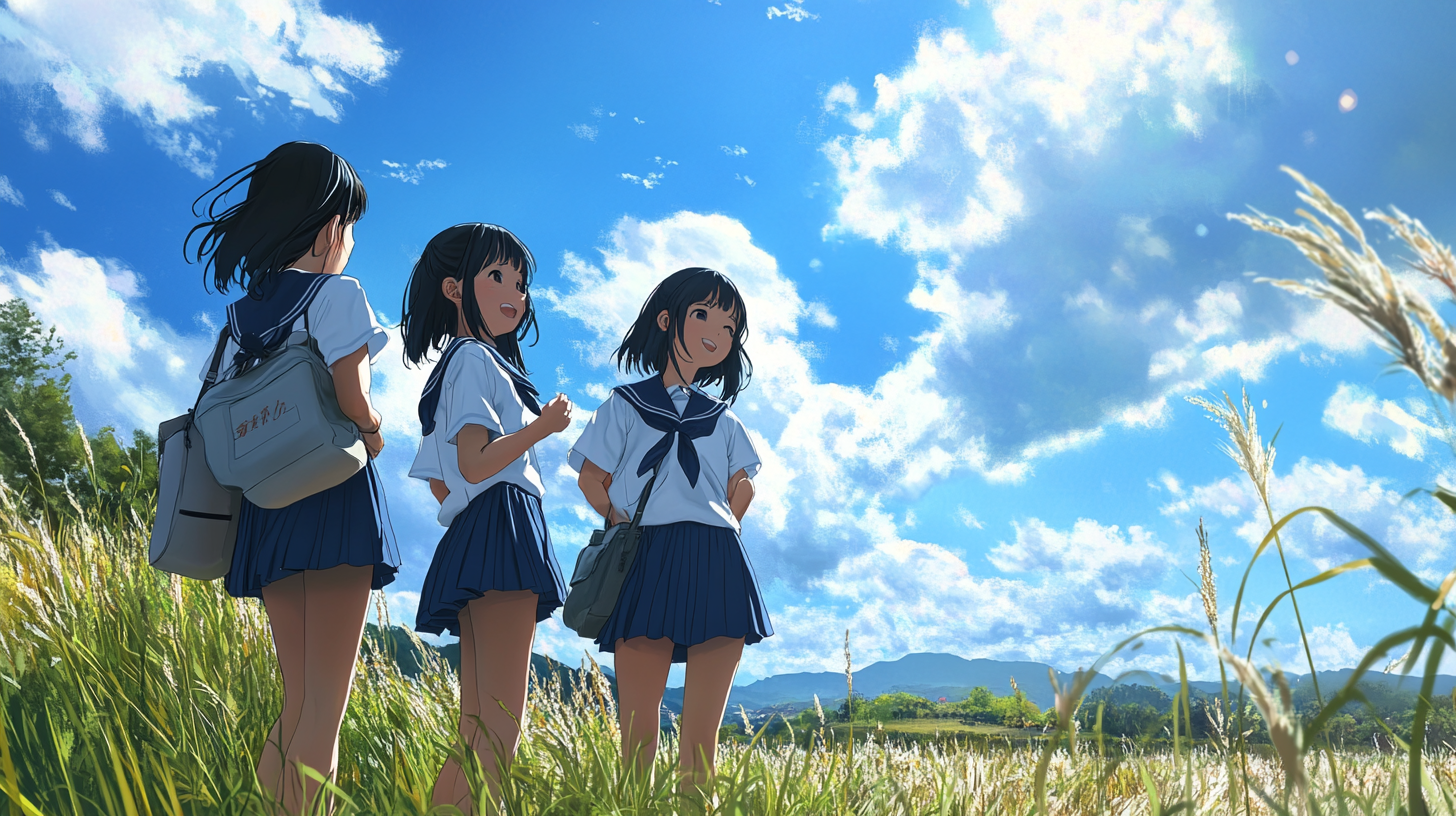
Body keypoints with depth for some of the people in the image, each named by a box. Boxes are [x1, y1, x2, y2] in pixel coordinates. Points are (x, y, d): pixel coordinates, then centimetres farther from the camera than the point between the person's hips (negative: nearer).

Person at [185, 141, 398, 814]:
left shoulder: (242, 310, 15)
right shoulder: (337, 293, -5)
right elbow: (353, 401, -15)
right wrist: (373, 433, 3)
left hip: (265, 505, 7)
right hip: (334, 498, -7)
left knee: (295, 711, 13)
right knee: (323, 719, -5)